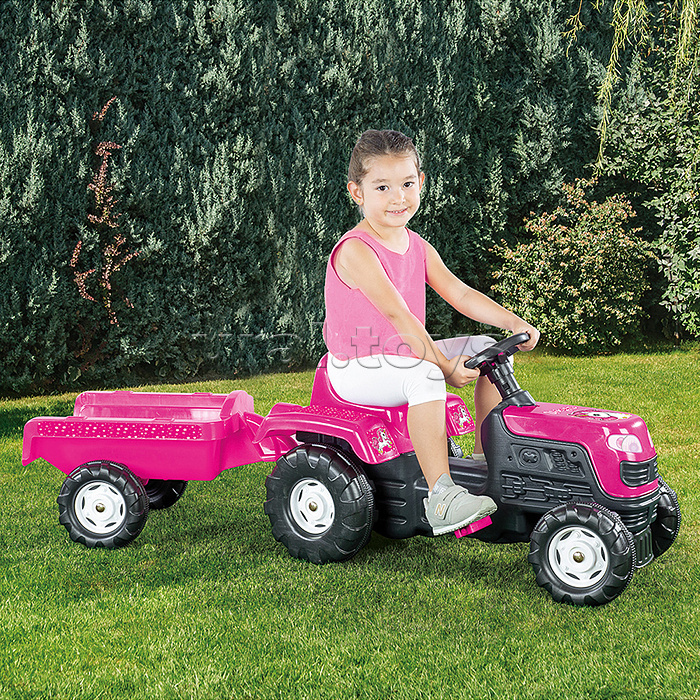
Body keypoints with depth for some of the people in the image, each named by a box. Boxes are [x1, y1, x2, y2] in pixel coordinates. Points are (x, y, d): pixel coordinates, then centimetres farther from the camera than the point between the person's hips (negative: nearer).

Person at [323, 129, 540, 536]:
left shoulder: (418, 248, 8)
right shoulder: (355, 251, -20)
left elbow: (461, 294, 3)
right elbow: (397, 314, -26)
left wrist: (514, 323, -11)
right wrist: (444, 365, -29)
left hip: (404, 357, 9)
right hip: (357, 369, -9)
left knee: (489, 348, 5)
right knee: (425, 376, -37)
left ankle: (486, 459, 11)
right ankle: (441, 496, -37)